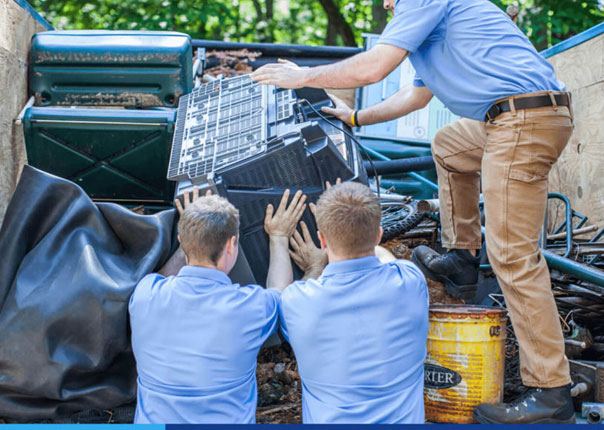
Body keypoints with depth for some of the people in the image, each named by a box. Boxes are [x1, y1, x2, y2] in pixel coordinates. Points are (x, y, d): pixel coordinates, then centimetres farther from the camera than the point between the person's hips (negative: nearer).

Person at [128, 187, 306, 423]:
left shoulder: (146, 295, -11)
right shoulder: (249, 306, -17)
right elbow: (281, 293, 8)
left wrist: (191, 234, 25)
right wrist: (279, 237, 22)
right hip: (227, 421, -3)